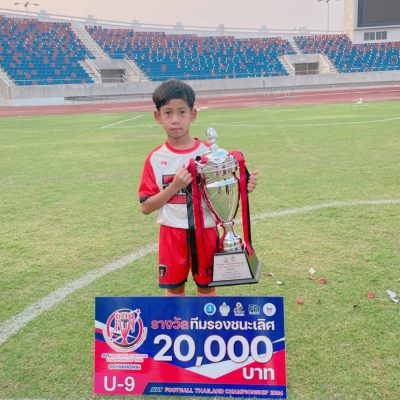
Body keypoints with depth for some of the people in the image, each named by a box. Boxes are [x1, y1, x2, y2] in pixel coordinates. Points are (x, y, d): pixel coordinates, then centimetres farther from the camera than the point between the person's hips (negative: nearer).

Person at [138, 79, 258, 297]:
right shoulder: (155, 158, -5)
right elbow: (145, 207, -6)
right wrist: (175, 186, -19)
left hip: (205, 232, 0)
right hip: (171, 235, 1)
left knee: (207, 287, 13)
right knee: (173, 288, 14)